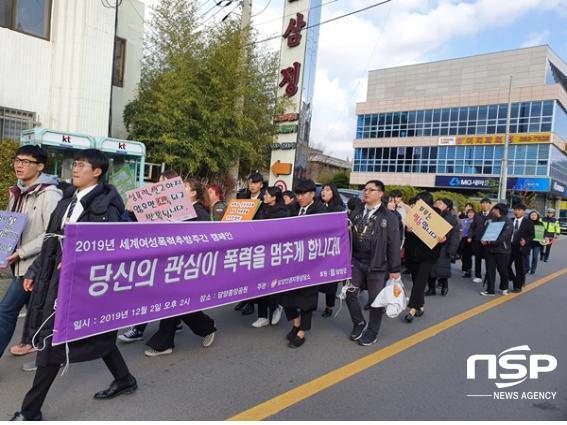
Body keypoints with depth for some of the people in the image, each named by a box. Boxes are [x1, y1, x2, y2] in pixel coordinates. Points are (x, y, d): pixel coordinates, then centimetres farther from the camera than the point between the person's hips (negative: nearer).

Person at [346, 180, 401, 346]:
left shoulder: (389, 217, -5)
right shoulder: (356, 213, 9)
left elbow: (394, 244, -7)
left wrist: (394, 269, -9)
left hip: (377, 264, -4)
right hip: (356, 261, 4)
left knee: (375, 299, 6)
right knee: (350, 293, 3)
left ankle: (372, 332, 24)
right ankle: (359, 323, 26)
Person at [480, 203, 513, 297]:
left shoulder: (507, 222, -7)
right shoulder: (493, 220, 14)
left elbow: (503, 237, -18)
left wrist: (490, 242, -23)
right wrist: (485, 240, -6)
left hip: (502, 250, -5)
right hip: (490, 249, 5)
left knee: (502, 270, 9)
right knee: (490, 270, 2)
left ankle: (504, 288, 31)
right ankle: (490, 290, 6)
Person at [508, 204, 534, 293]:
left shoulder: (528, 223, -2)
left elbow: (532, 235, -3)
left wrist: (526, 241, -21)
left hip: (521, 248, -3)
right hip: (510, 246, 3)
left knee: (520, 268, 3)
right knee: (506, 265, 0)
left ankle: (518, 286, 15)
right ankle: (515, 281, 23)